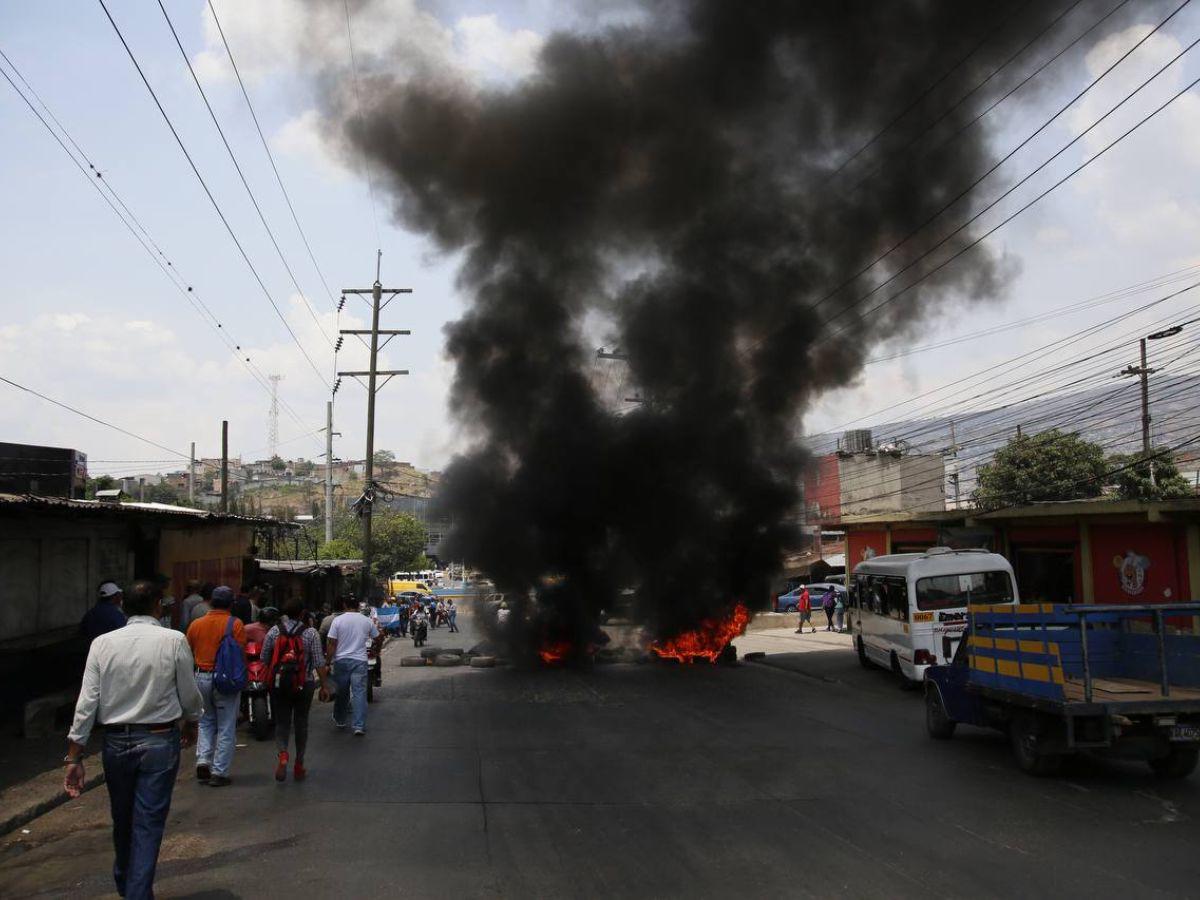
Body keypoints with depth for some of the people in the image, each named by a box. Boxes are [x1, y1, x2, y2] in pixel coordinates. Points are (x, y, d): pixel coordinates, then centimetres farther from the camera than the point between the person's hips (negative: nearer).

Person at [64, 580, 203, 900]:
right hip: (160, 741, -3)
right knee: (148, 825, 3)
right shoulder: (174, 641, -10)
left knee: (121, 820, 21)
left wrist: (74, 756, 0)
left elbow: (86, 703, -5)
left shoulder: (102, 643, -4)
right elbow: (189, 694, -2)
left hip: (116, 742, 3)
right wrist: (191, 723, 19)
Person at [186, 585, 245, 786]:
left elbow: (188, 655, 9)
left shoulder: (196, 624, 4)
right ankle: (219, 772, 4)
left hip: (201, 677, 4)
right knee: (226, 728, 4)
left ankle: (203, 761, 8)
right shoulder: (235, 624, -8)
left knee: (206, 721, 22)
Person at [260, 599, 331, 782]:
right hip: (304, 684, -1)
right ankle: (299, 764, 16)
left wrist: (266, 680, 22)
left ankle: (282, 754, -19)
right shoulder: (311, 633, -8)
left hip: (279, 684, 1)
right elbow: (319, 662, -10)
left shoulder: (274, 631, -2)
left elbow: (264, 659, 5)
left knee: (282, 721, 7)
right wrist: (325, 685, -4)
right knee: (301, 723, 12)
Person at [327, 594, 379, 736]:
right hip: (360, 661, 0)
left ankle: (339, 720, 31)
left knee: (341, 692, 15)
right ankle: (359, 726, -10)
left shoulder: (338, 620, -4)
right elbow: (377, 638, 14)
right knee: (359, 692, -3)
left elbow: (332, 644, -6)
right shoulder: (367, 621, 2)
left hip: (341, 660, 0)